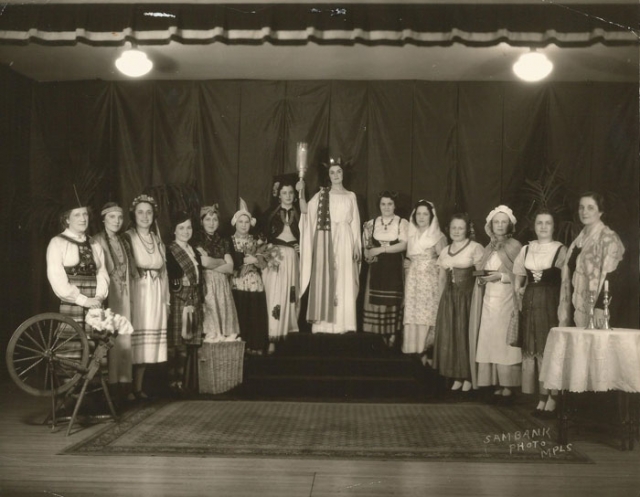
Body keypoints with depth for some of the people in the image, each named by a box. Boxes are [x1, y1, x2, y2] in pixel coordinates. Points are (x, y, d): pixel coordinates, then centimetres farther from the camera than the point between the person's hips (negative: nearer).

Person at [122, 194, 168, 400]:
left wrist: (166, 298, 12)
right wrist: (127, 297, -18)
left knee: (148, 342, 5)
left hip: (155, 296, 5)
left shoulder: (158, 240, 16)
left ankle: (139, 386, 11)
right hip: (136, 293, -5)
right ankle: (133, 387, -3)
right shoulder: (127, 238, -2)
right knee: (136, 340, -9)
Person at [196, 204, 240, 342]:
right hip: (206, 285, -4)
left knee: (223, 313, -3)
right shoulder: (198, 240, 4)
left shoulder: (224, 242, 16)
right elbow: (205, 261, -9)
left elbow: (230, 268, 7)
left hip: (222, 285, 4)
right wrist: (222, 261, 5)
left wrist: (212, 264, -4)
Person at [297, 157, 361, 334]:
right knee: (324, 281, -4)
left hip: (344, 242, 1)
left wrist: (357, 247, 3)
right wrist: (301, 193, -18)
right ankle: (323, 325, -2)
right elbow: (305, 210, -5)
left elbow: (355, 224, 10)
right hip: (325, 241, -1)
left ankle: (341, 325, 1)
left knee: (344, 283, -2)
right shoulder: (322, 194, 8)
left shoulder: (351, 196, 12)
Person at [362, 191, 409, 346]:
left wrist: (381, 249, -15)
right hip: (377, 268, 2)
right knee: (376, 301, -1)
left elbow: (403, 245, -10)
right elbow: (366, 246, 14)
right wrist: (368, 253, -9)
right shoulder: (372, 223, 11)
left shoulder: (402, 223, 1)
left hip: (395, 268, -2)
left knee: (393, 302, -2)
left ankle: (392, 337, 5)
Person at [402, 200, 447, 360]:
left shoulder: (437, 236, -1)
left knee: (427, 315, -9)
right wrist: (407, 263, 3)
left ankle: (426, 353, -5)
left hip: (430, 280, -5)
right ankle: (415, 351, 4)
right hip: (413, 280, 5)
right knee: (412, 315, 0)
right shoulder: (412, 235, 15)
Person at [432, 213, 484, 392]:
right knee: (449, 336, 5)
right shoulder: (445, 251, 14)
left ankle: (468, 377, 9)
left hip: (468, 297, -5)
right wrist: (445, 297, 9)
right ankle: (457, 376, 15)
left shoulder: (475, 248, -5)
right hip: (449, 297, 6)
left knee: (465, 335, -3)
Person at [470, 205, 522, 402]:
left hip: (506, 299, -6)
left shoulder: (514, 246, -2)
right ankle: (497, 386, 7)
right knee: (489, 343, 2)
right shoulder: (488, 248, 17)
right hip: (488, 299, 6)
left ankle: (508, 388, -3)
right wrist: (482, 277, 3)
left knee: (505, 343, -8)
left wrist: (501, 277, -16)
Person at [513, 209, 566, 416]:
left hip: (551, 303, -4)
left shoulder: (560, 250, -1)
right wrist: (518, 289, 5)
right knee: (533, 349, 3)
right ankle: (542, 397, 10)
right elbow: (519, 277, 21)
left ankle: (551, 398, 1)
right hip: (531, 304, 4)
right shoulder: (526, 249, 12)